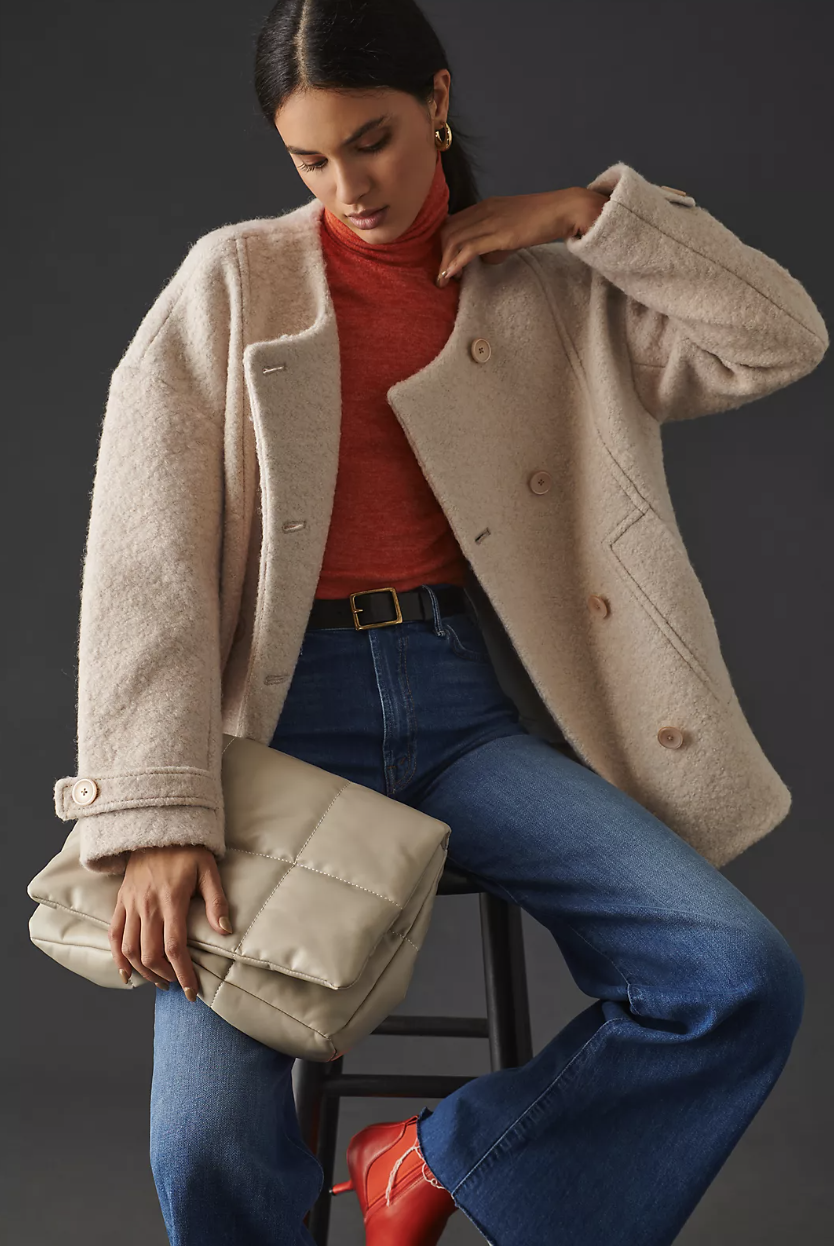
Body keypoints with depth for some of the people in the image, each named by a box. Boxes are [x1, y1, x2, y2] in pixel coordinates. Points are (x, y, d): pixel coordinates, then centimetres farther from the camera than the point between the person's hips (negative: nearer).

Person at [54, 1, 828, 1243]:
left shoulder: (544, 290, 11)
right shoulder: (233, 279, 3)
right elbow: (147, 551, -6)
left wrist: (586, 210, 0)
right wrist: (159, 821, -17)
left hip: (458, 699, 3)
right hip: (283, 708, -2)